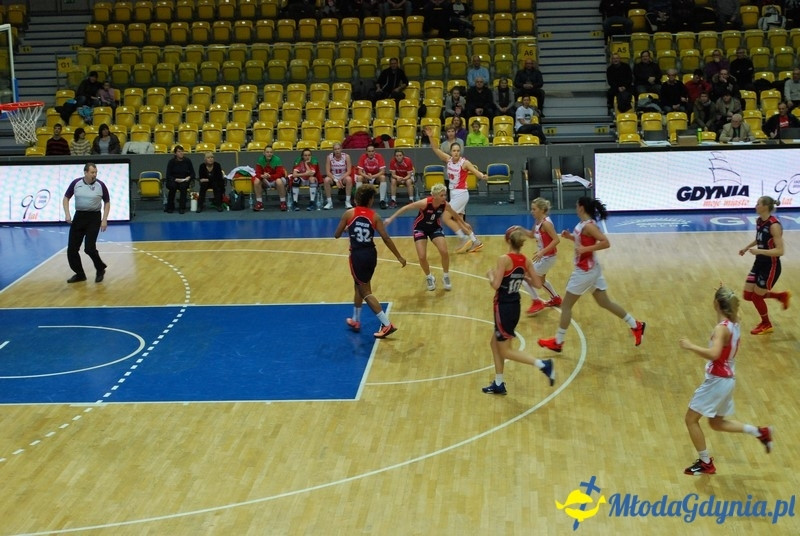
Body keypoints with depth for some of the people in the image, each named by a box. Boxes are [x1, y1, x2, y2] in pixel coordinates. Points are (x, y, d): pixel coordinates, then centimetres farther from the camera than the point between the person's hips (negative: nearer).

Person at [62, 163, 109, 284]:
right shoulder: (76, 183, -3)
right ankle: (79, 274, 17)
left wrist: (104, 220, -4)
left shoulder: (101, 185, -7)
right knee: (72, 248, 1)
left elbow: (107, 202, 4)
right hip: (79, 216, 3)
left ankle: (100, 269, 13)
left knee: (89, 248, -12)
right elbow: (66, 198, 8)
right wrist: (67, 214, -4)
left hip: (94, 217, -3)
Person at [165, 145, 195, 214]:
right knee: (172, 186, -35)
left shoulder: (187, 161, -5)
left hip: (184, 181, 1)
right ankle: (170, 207, -18)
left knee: (183, 186, -34)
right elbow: (168, 175, -10)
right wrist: (176, 179, -27)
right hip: (173, 180, -1)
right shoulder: (171, 161, -9)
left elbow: (192, 174, 0)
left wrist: (189, 178, -21)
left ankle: (182, 208, -26)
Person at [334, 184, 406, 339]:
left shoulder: (349, 213, -7)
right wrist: (399, 257, -1)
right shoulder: (374, 216, -4)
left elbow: (336, 235, -1)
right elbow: (386, 238, -7)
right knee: (359, 286, 25)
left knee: (365, 291, 4)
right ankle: (355, 321, 38)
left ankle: (386, 324, -4)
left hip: (358, 256, -4)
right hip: (371, 255, 4)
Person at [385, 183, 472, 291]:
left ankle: (446, 276, 9)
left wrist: (464, 223, 19)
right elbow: (406, 207, -22)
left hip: (435, 228, 3)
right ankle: (429, 278, 18)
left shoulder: (445, 205, -20)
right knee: (422, 257, -12)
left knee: (444, 252, -16)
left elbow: (455, 214, 3)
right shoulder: (425, 203, -33)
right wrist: (391, 218, -20)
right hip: (420, 228, -2)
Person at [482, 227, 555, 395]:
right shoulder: (524, 260, 1)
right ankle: (499, 384, 26)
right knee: (495, 343, 21)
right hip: (514, 306, 8)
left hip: (503, 308, -8)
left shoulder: (504, 259, -19)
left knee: (505, 350, 4)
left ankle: (542, 364, -10)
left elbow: (496, 285, -23)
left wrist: (490, 275, -3)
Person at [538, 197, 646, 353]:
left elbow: (606, 243, -28)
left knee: (566, 304, 2)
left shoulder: (588, 225, -22)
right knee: (605, 303, 17)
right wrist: (570, 236, 5)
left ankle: (558, 342, 12)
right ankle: (636, 326, 22)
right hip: (590, 268, 10)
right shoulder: (584, 224, 6)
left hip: (585, 270, -10)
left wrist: (585, 249, -29)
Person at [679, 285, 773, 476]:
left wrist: (691, 346, -31)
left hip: (717, 380, -9)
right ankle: (760, 432, 18)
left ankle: (705, 463, 12)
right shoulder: (734, 323, 2)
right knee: (717, 423, 24)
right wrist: (727, 294, 23)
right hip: (727, 379, 9)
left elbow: (713, 354, -39)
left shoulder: (721, 328, -23)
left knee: (691, 419, 5)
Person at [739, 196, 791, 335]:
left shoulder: (774, 225, -24)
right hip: (759, 263, 8)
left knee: (757, 297, 3)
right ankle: (782, 296, 31)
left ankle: (766, 325, 28)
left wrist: (759, 251, -33)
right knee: (748, 295, 11)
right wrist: (747, 247, 12)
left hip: (771, 266, -8)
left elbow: (780, 251, -27)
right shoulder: (759, 221, 1)